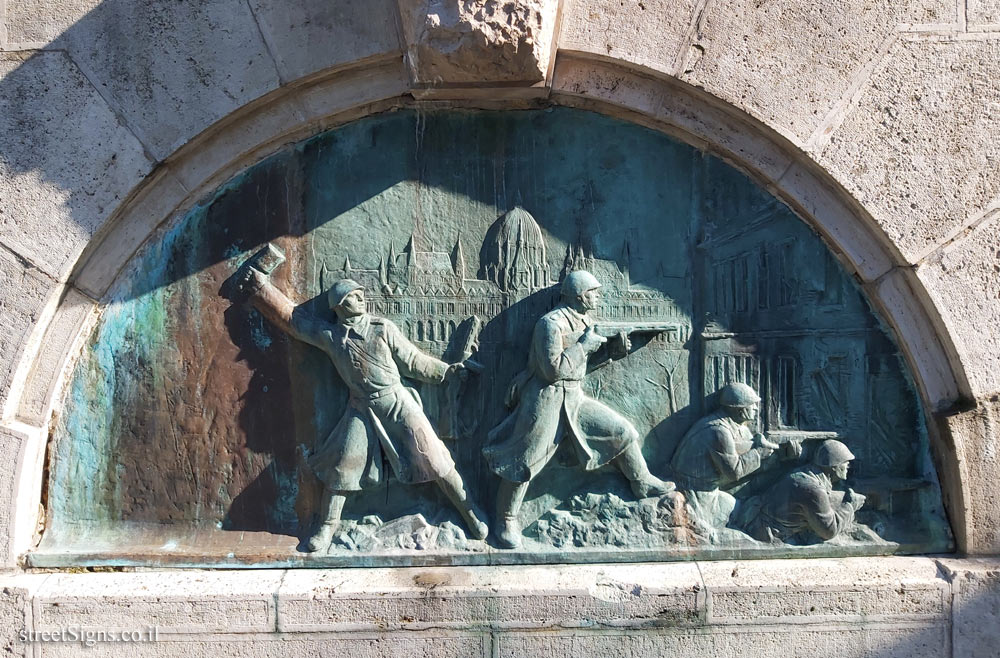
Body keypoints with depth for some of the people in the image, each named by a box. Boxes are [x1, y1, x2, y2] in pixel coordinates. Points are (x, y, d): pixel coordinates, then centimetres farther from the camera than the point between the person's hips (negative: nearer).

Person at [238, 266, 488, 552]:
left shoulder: (382, 328, -4)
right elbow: (290, 315, 7)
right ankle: (327, 525, 21)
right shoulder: (328, 335, 1)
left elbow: (413, 361, 3)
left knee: (432, 459, -5)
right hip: (362, 410, 2)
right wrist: (259, 286, 9)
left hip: (396, 402, -2)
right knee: (341, 466, 2)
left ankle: (470, 513, 8)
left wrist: (445, 370, -1)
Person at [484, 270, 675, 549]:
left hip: (574, 398, 8)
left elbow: (593, 356, 19)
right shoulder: (552, 323, -18)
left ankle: (642, 483, 23)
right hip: (547, 399, -8)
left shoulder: (585, 321, 9)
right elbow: (553, 369, -26)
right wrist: (584, 346, -19)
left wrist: (615, 345, 2)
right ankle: (507, 520, 12)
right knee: (525, 460, -1)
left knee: (622, 431, 5)